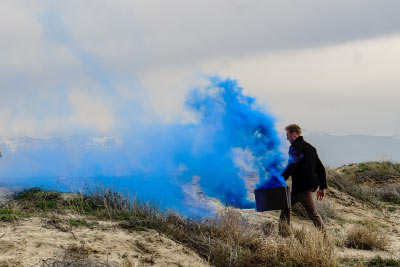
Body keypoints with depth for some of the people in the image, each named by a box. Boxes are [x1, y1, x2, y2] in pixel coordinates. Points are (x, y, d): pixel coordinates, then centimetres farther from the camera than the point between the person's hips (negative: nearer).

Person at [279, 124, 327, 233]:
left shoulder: (295, 147, -11)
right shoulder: (310, 147, 18)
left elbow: (290, 167, -24)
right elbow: (320, 168, 18)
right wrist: (322, 187, 21)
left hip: (302, 186, -9)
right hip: (310, 185, 9)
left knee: (313, 214, -2)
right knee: (286, 206, 16)